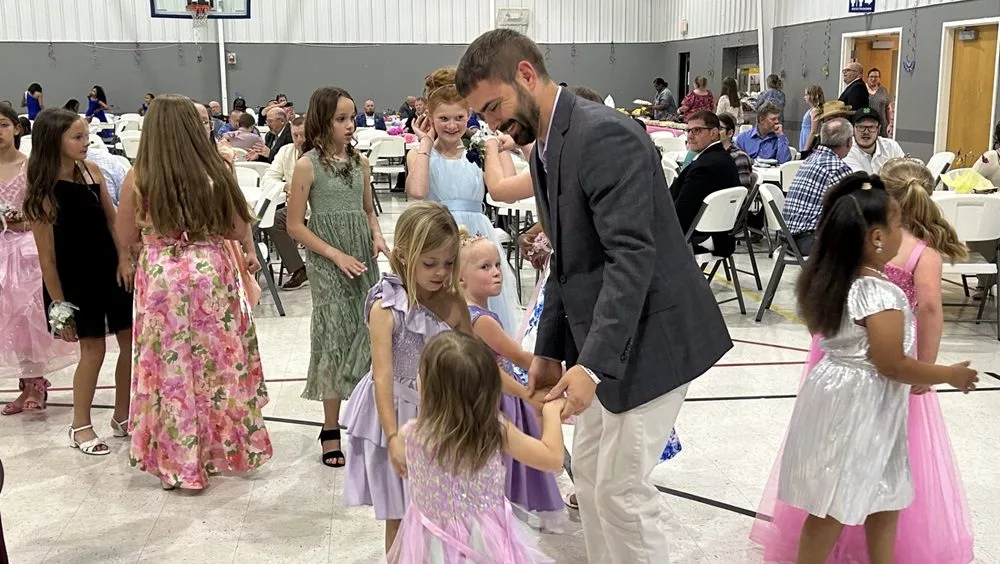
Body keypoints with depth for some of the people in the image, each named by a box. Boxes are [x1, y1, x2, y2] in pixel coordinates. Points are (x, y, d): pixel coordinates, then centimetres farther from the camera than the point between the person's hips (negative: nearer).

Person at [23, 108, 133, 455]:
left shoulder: (92, 171, -2)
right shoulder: (43, 191, -17)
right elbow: (46, 254, -14)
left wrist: (124, 259, -5)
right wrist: (58, 303, -12)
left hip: (111, 269, 5)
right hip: (75, 278, -5)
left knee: (131, 341, 8)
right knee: (93, 349, 2)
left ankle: (122, 417, 26)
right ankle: (80, 426, 21)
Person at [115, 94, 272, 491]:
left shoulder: (137, 178, -6)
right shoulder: (214, 172, -5)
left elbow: (125, 239, 2)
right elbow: (238, 230, 0)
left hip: (160, 280, -1)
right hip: (212, 275, 1)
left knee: (170, 370, 8)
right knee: (218, 364, 14)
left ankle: (177, 464, 16)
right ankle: (225, 448, 28)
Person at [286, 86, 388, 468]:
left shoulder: (360, 163, 8)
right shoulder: (307, 166, -7)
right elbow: (295, 226, -7)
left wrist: (377, 237, -1)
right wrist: (336, 255, -14)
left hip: (362, 260, 5)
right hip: (327, 263, -5)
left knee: (366, 336, 4)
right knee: (335, 339, -1)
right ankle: (331, 431, 10)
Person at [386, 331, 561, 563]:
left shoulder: (409, 435, -18)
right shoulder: (497, 430, -20)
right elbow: (553, 459, -8)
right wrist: (551, 411, 6)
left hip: (433, 544, 1)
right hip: (486, 540, 0)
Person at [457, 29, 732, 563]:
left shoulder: (604, 134, -21)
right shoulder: (544, 150, 10)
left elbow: (631, 256, -28)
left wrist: (592, 363, -33)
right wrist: (549, 350, 12)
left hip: (649, 336, -10)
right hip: (598, 342, 10)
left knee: (621, 487, -2)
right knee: (588, 471, 17)